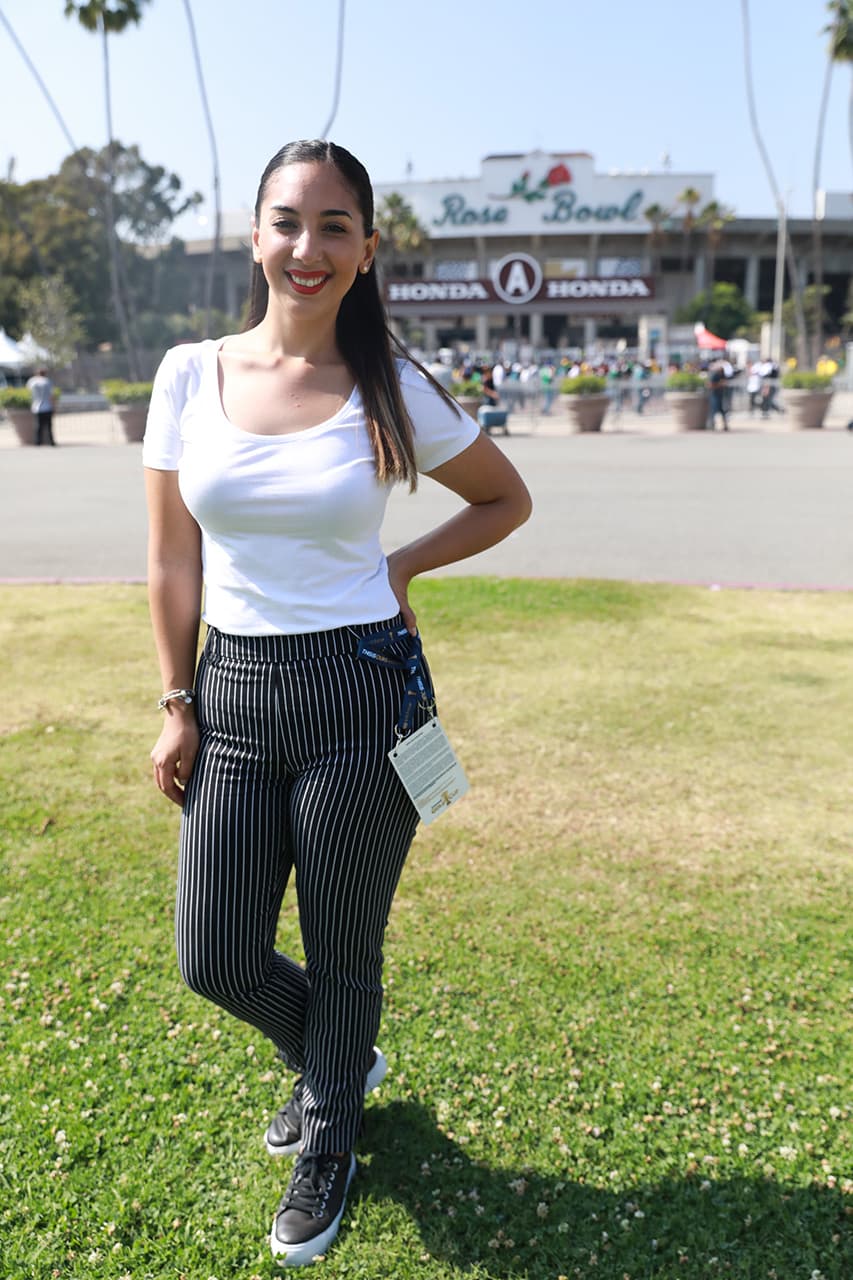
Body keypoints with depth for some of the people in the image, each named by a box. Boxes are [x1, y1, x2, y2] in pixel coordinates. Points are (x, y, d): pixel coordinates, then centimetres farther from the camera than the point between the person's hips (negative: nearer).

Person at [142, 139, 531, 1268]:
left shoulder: (395, 391, -5)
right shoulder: (191, 375, 1)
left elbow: (507, 501, 9)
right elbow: (173, 558, 6)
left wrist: (398, 568, -2)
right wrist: (178, 703, 5)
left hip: (361, 694, -3)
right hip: (234, 693, 3)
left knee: (343, 955, 11)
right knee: (215, 960, 10)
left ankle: (327, 1149, 42)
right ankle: (338, 1062, 45)